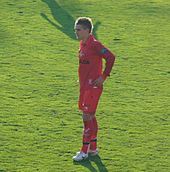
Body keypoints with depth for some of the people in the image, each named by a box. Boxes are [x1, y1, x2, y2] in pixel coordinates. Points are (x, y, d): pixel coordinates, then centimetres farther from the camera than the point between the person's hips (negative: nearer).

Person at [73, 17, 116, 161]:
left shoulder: (94, 44, -18)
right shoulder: (83, 44, 9)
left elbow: (111, 57, -22)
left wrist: (104, 76, -17)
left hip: (93, 87, -9)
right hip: (84, 86, 9)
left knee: (87, 117, -8)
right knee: (90, 117, 15)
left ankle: (85, 151, -2)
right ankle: (93, 148, 25)